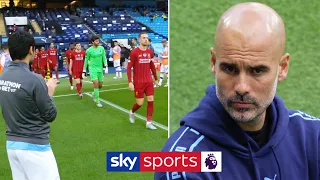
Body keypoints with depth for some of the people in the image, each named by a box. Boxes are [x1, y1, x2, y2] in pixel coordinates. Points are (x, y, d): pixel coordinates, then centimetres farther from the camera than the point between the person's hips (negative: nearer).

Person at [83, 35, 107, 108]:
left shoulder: (102, 48, 3)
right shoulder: (89, 50, -7)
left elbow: (104, 57, 5)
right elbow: (86, 60, 3)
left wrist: (105, 64, -16)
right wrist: (84, 70, 6)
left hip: (100, 68, 4)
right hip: (92, 69, -4)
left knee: (100, 85, 9)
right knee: (96, 84, -14)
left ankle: (94, 94, 40)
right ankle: (97, 101, -3)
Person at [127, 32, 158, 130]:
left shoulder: (150, 52, 5)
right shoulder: (134, 52, -10)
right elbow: (129, 68, -9)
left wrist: (156, 78, 20)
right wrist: (130, 82, -16)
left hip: (149, 81, 4)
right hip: (138, 82, -4)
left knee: (151, 101, -1)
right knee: (140, 103, 1)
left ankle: (149, 122, 8)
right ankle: (132, 112, 34)